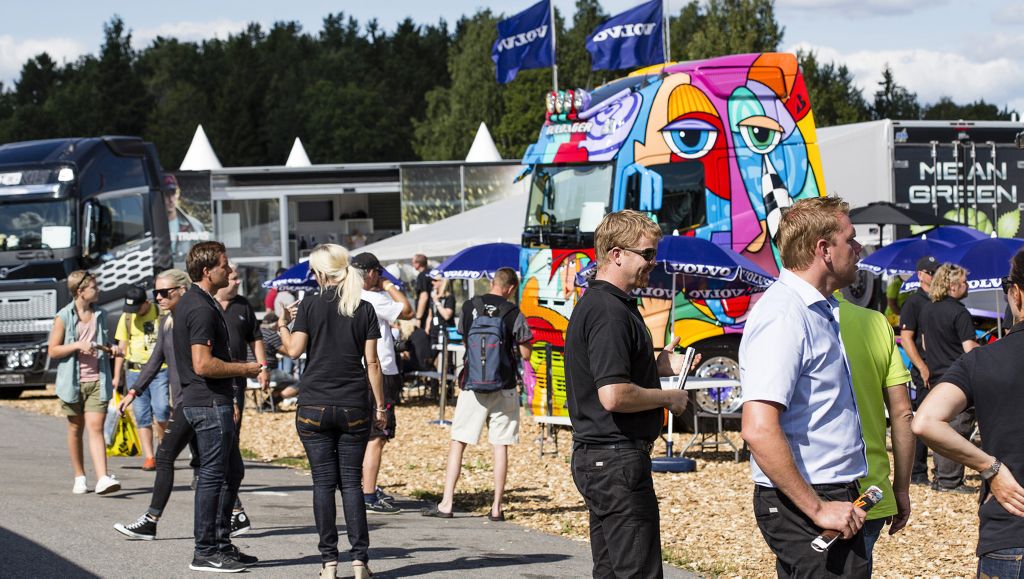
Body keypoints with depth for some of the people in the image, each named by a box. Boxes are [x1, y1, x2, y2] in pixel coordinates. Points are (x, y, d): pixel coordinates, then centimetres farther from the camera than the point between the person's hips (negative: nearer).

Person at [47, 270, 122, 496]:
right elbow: (52, 350, -4)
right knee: (75, 429, 10)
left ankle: (103, 479, -21)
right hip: (73, 381, -2)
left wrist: (111, 350, 2)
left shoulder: (100, 315, 10)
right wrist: (77, 345, -16)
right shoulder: (64, 317, -3)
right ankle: (79, 477, 22)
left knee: (96, 428, -9)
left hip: (97, 380, 2)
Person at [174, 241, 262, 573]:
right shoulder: (202, 309, -18)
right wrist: (245, 369, -13)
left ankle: (222, 545, 21)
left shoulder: (191, 303, 15)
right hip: (209, 404, -11)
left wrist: (228, 401, 24)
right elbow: (203, 364, -25)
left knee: (232, 471, 16)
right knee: (213, 475, -5)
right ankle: (205, 553, 1)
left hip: (212, 401, 11)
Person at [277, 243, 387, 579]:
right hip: (354, 409, 1)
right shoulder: (364, 309, 3)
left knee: (323, 482, 2)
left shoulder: (309, 306, -2)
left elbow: (295, 350, -5)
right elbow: (372, 362, 2)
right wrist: (380, 406, 7)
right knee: (351, 482, 4)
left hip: (314, 407, -1)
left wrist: (282, 325, 13)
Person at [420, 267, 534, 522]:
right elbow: (525, 353, -2)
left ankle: (446, 503, 2)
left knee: (458, 442, 6)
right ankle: (496, 508, 3)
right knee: (500, 446, 4)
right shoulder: (513, 313, -7)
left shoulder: (469, 307, 1)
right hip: (503, 387, -1)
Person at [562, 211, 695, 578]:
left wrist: (659, 365, 12)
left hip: (594, 456, 11)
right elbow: (614, 395, -26)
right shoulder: (609, 311, -18)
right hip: (617, 458, -11)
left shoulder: (593, 304, 15)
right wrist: (669, 398, -11)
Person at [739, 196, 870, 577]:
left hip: (832, 499, 10)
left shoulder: (819, 309, 16)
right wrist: (818, 509, -22)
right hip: (803, 506, -10)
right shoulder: (783, 315, -17)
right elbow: (759, 431, -25)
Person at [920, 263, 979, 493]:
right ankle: (949, 481, -4)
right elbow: (970, 348, -18)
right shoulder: (959, 313, -15)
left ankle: (940, 477, 18)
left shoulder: (928, 312, 11)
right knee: (958, 430, -4)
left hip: (937, 377, 8)